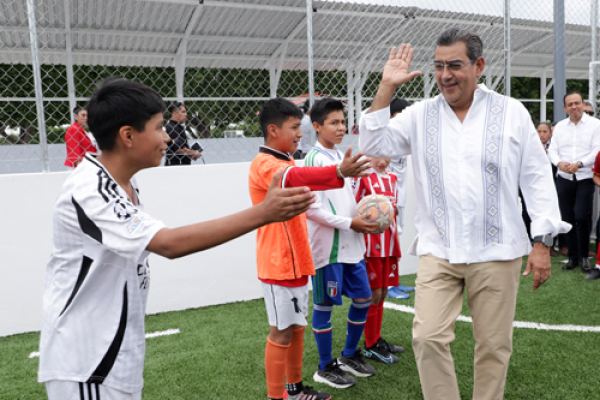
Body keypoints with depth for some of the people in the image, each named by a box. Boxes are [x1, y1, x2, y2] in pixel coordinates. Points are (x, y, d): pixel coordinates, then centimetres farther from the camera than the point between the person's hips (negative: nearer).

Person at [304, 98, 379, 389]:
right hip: (327, 246, -9)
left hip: (351, 244, 9)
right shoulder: (314, 158, -13)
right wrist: (348, 223, -18)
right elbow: (312, 208, -19)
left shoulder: (340, 155, 14)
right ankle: (325, 367, 19)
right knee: (324, 305, 4)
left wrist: (365, 217, 4)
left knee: (363, 298, 14)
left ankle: (349, 355, 33)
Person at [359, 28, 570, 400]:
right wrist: (386, 88, -6)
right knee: (428, 338, -5)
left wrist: (542, 242, -3)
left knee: (494, 345, 9)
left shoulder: (511, 112, 2)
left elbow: (538, 178, 2)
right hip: (438, 250, 1)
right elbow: (374, 146, -2)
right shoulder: (420, 114, 6)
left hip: (497, 251, 0)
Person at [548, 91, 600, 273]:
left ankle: (584, 256, 8)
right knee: (568, 218, 6)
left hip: (585, 178, -3)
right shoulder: (560, 126, 13)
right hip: (564, 178, 4)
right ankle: (572, 257, 17)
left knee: (582, 216, -11)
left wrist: (579, 164, -20)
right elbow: (552, 150, 9)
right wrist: (559, 163, -12)